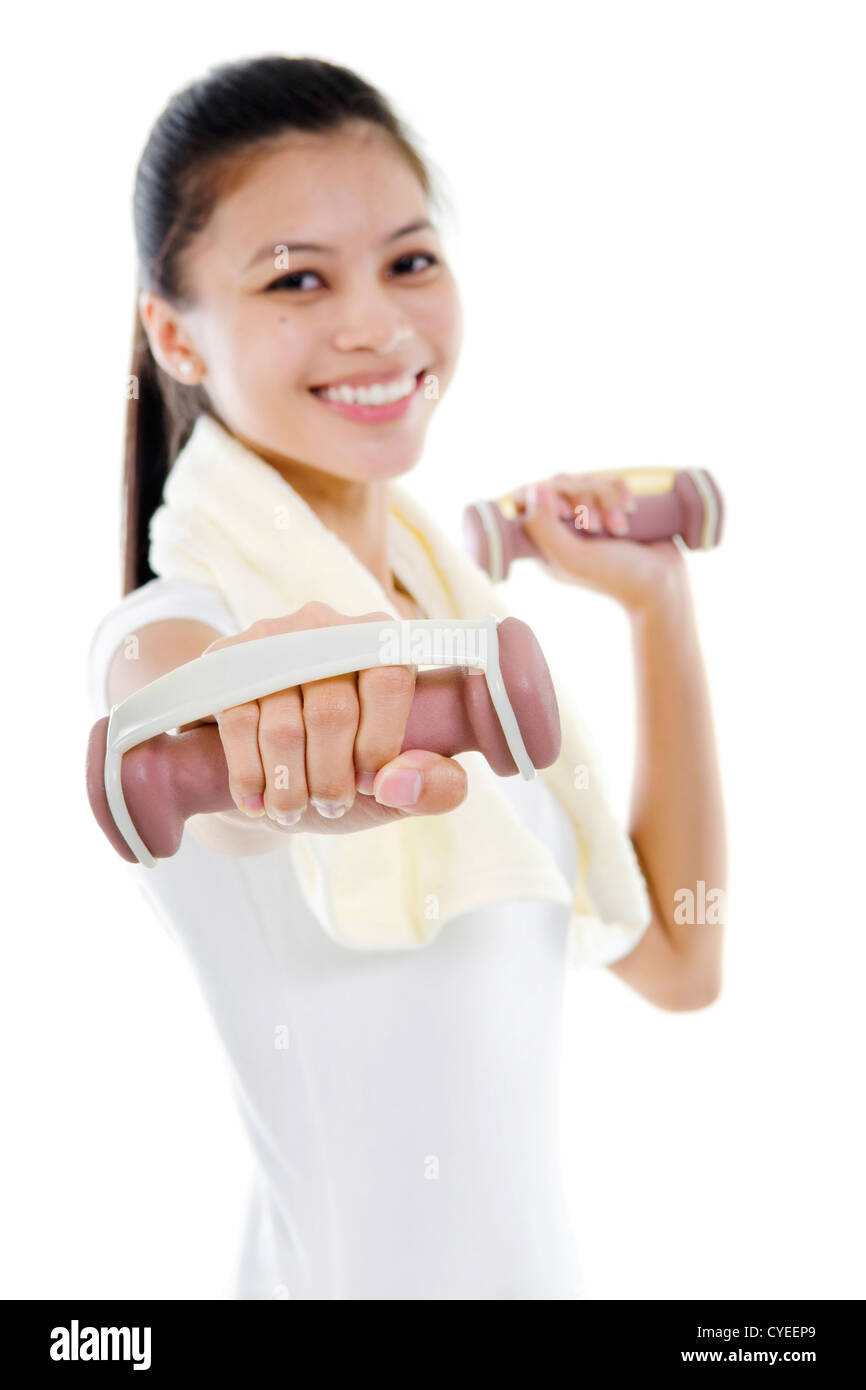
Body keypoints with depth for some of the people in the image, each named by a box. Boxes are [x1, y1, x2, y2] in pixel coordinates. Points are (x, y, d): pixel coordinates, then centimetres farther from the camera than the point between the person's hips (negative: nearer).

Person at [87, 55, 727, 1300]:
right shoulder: (171, 628, -18)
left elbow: (674, 959, 6)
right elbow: (174, 707, -43)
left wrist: (659, 605, 2)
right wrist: (287, 749, -64)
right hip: (342, 1266, -6)